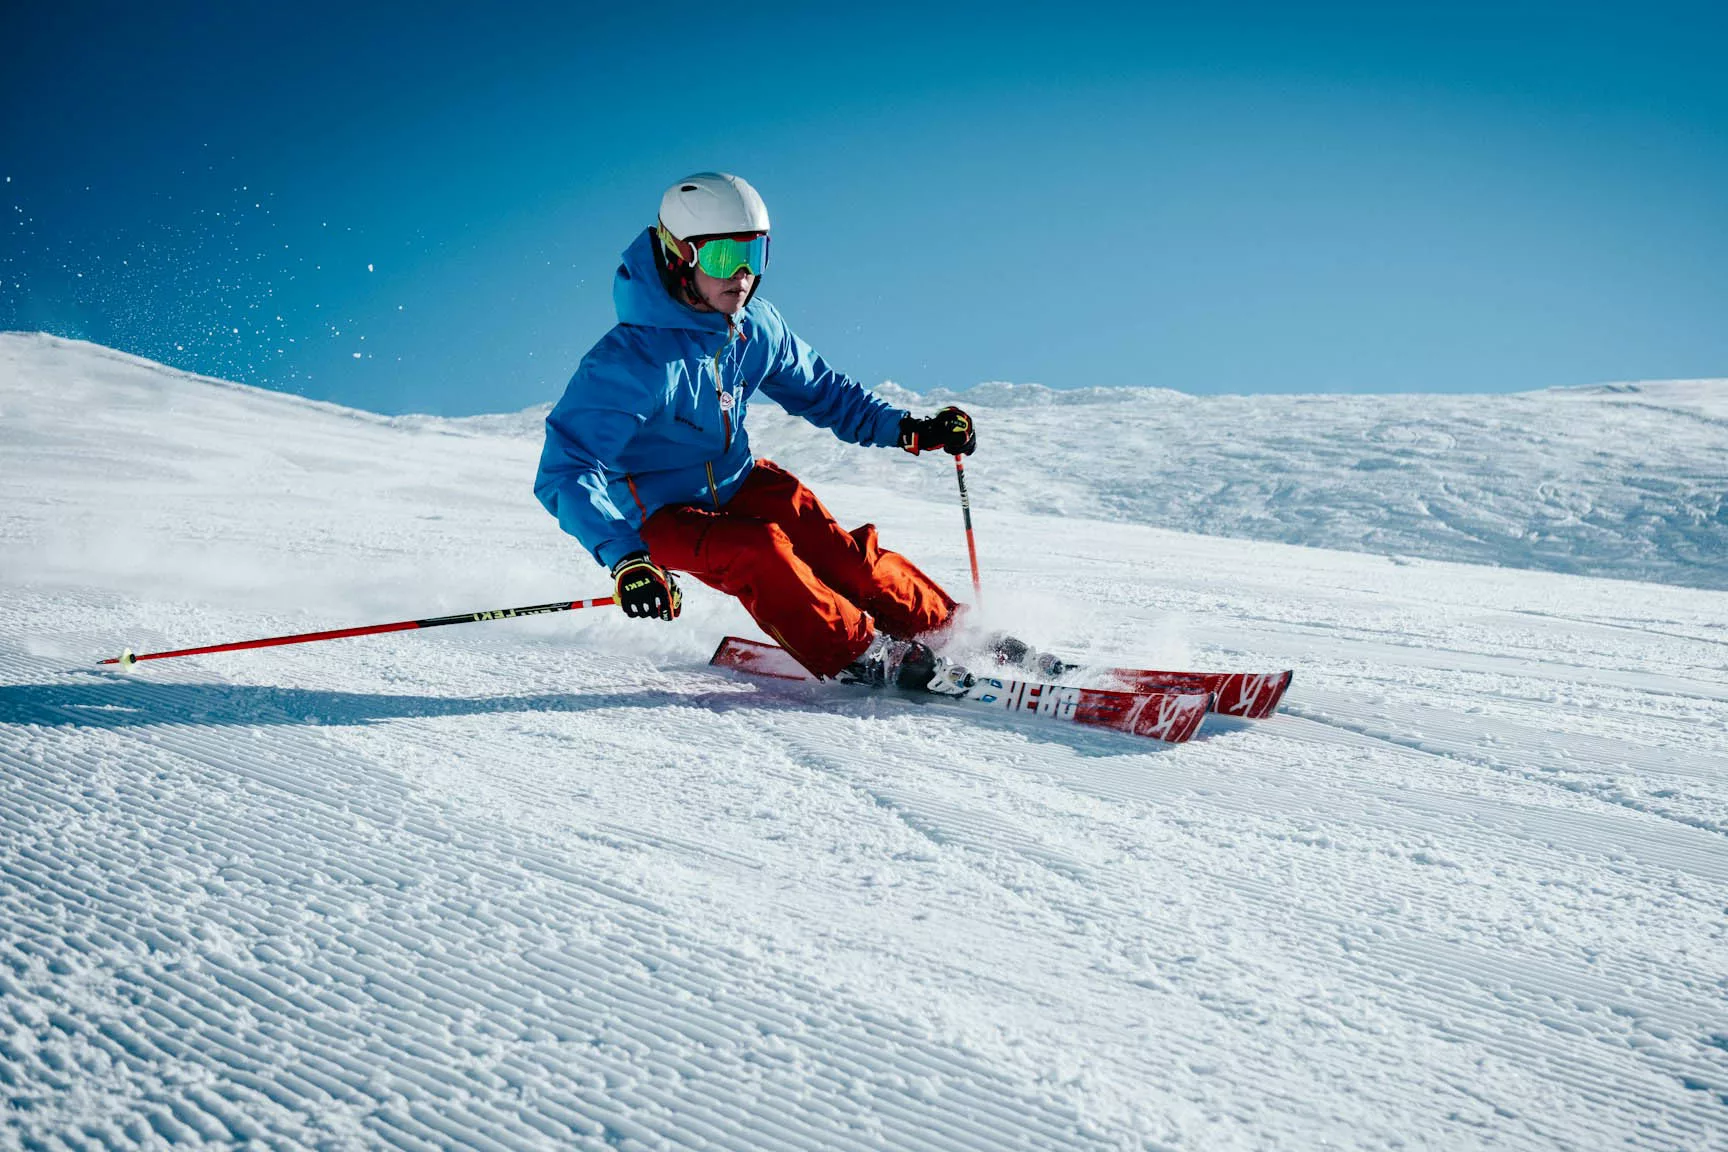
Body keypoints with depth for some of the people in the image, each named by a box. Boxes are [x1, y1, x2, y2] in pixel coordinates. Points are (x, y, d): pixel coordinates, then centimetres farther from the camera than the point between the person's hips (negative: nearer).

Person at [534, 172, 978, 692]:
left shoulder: (757, 327, -8)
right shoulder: (629, 361, -30)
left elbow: (820, 391, 10)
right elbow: (566, 473, -35)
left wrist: (906, 428, -2)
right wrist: (625, 558, -49)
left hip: (738, 483, 5)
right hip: (661, 514, -5)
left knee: (836, 552, -16)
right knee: (757, 552, -31)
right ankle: (857, 655, -18)